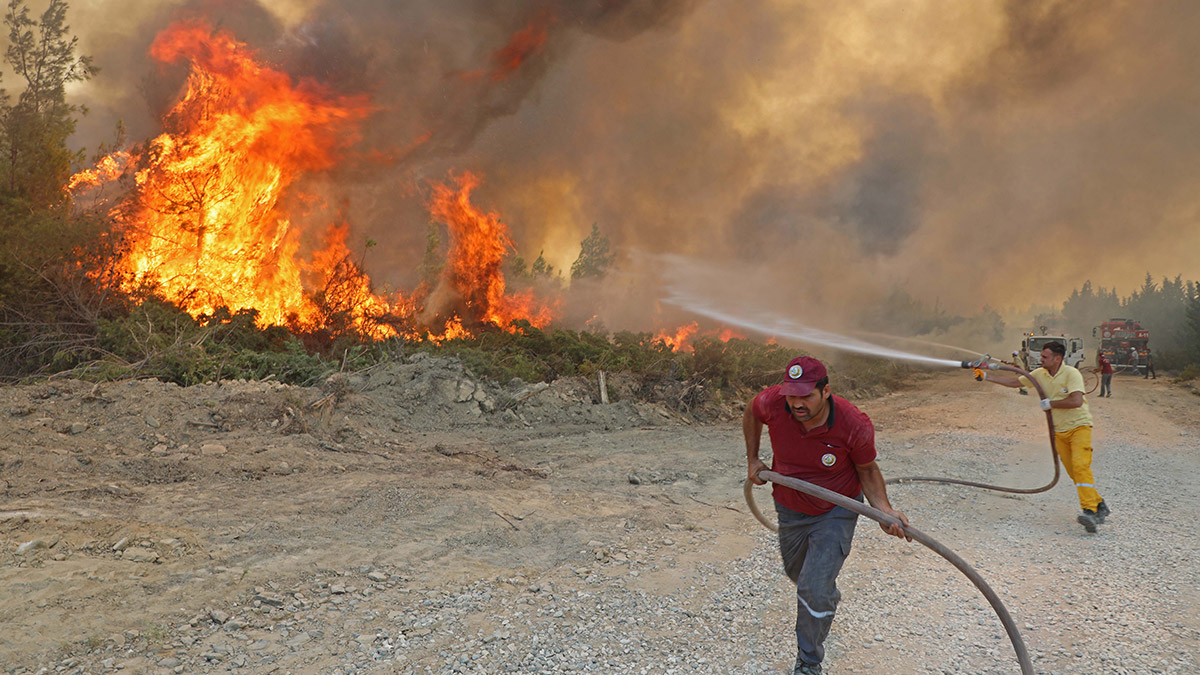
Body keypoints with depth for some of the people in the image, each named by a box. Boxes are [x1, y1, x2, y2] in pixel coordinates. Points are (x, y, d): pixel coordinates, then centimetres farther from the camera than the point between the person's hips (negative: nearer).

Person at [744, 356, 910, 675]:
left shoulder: (855, 426, -31)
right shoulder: (772, 403, -27)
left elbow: (867, 470, -11)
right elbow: (751, 413, 0)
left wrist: (884, 509, -26)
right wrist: (752, 459, 1)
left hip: (836, 512, -4)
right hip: (790, 510, 4)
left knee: (815, 589, -13)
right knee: (797, 573, 26)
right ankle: (829, 596, 62)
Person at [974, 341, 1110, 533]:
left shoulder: (1071, 374, -15)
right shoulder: (1040, 374, 5)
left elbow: (1076, 401, -25)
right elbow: (1014, 382, 11)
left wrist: (1050, 403, -16)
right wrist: (986, 376, 5)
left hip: (1079, 426, -6)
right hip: (1059, 431, 6)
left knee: (1081, 466, -21)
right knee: (1073, 472, 5)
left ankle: (1090, 511, -26)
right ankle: (1099, 505, 18)